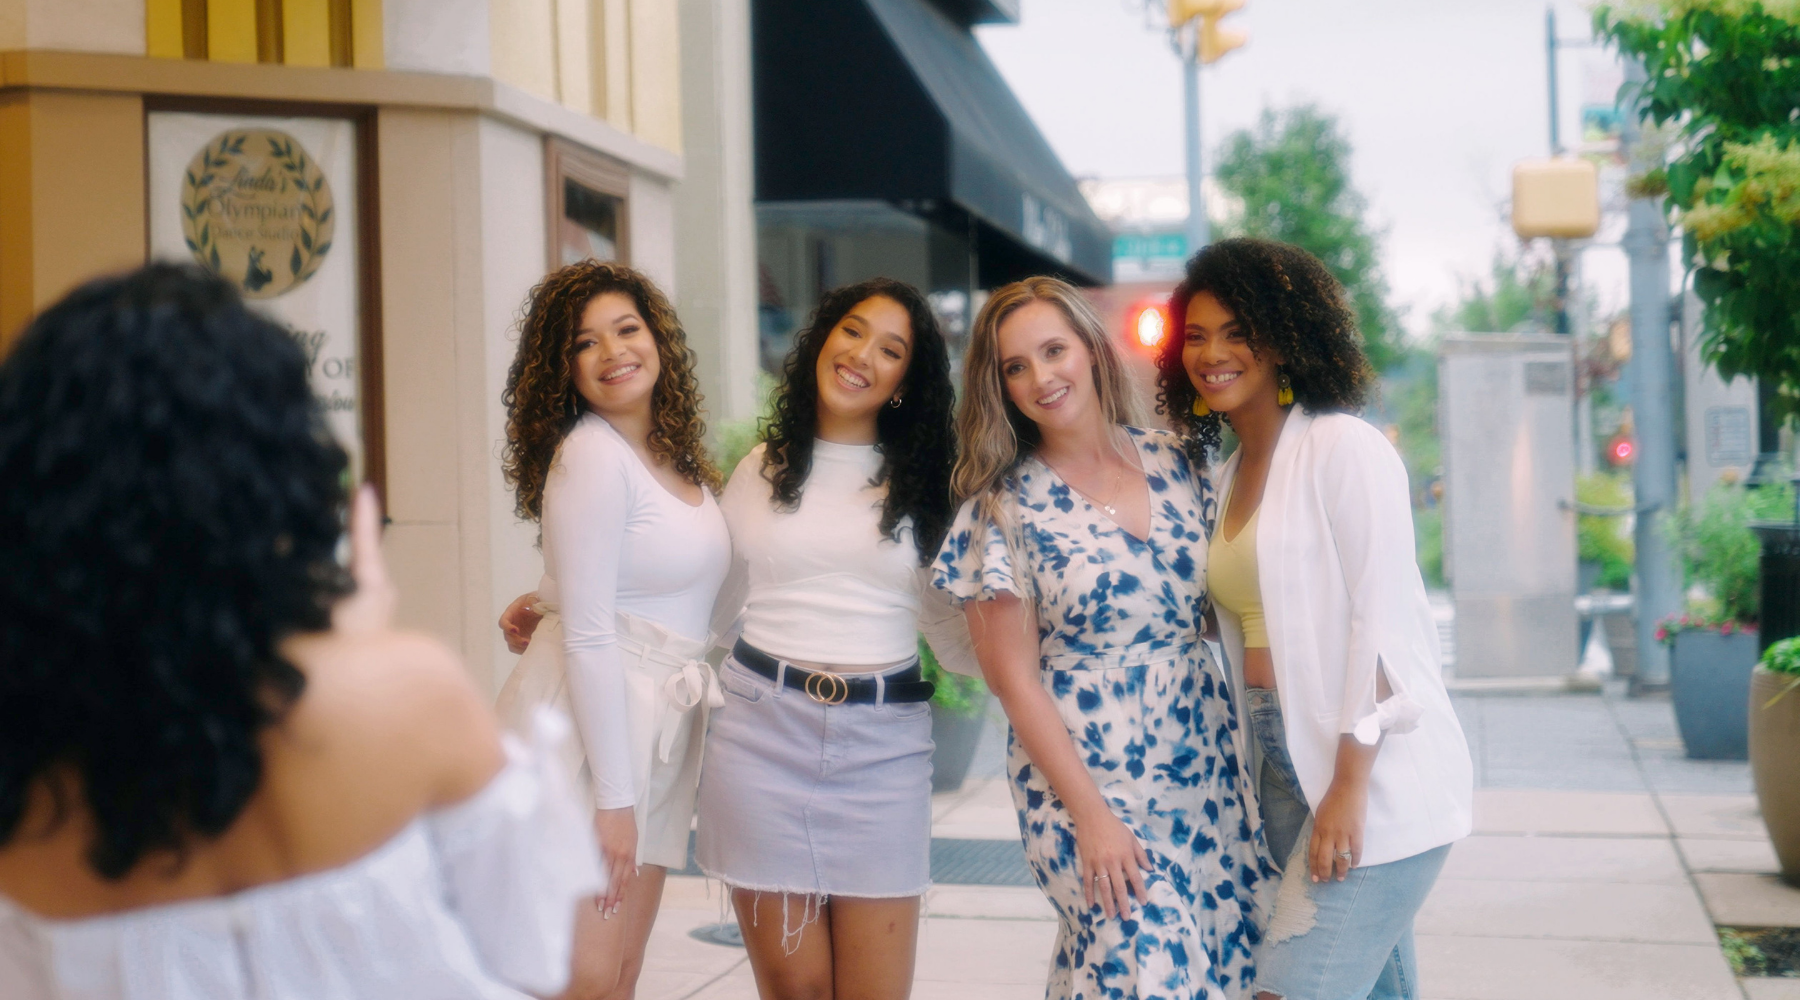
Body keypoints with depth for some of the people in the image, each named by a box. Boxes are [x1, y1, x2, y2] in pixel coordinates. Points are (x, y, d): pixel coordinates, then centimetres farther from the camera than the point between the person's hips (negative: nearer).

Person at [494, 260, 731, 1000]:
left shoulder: (677, 453, 13)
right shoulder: (591, 455, -12)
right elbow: (588, 636, -16)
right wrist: (615, 797, -16)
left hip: (657, 735, 8)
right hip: (583, 728, -8)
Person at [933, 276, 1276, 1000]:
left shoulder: (1173, 462, 5)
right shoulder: (1004, 507, -6)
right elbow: (1014, 677, -7)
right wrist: (1090, 815, -12)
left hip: (1207, 770, 5)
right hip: (1085, 777, -4)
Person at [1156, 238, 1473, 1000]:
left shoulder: (1341, 448, -7)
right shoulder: (1229, 473, 16)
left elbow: (1382, 619, -13)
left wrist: (1350, 787, -18)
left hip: (1377, 773, -7)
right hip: (1286, 770, 8)